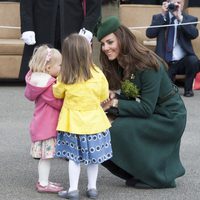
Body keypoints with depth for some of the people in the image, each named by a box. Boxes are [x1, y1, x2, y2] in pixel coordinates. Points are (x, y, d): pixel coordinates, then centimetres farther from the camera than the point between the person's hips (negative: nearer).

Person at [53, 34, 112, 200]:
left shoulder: (64, 78, -14)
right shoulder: (98, 75, -12)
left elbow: (57, 94, 4)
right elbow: (104, 96, 3)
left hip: (73, 122, -1)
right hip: (94, 120, 1)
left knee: (74, 156, 6)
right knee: (93, 155, 13)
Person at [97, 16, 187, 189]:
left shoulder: (147, 65, -26)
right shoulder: (118, 65, -1)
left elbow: (146, 108, -28)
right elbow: (128, 97, 5)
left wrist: (115, 103, -25)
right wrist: (112, 96, -16)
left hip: (168, 117, -9)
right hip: (149, 114, 9)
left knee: (120, 130, -22)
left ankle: (158, 177, -6)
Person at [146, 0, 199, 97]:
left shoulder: (190, 19, 4)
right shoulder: (158, 17, 5)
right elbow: (149, 34, -11)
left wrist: (180, 17, -21)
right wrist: (163, 15, -14)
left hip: (183, 61, 0)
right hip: (165, 63, 0)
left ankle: (188, 88, -7)